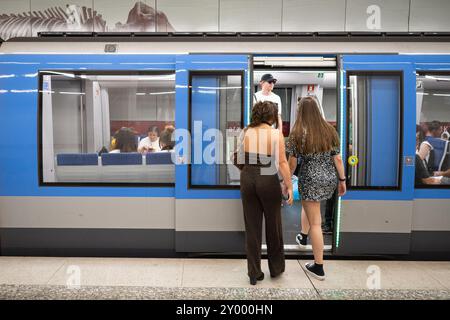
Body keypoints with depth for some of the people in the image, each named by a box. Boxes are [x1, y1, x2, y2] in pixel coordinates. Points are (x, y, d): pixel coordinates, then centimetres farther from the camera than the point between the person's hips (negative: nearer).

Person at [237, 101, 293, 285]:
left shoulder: (245, 133, 2)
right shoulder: (276, 134, -7)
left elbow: (241, 157, 3)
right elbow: (282, 162, -10)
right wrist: (289, 186, -5)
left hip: (248, 179, 3)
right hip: (269, 181, -2)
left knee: (252, 227, 10)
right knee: (273, 226, 15)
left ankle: (254, 273, 18)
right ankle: (276, 268, 32)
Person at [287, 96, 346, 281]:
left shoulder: (298, 133, -9)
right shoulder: (329, 130, 2)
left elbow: (292, 163, -7)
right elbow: (337, 158, 2)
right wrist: (342, 180, 11)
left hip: (311, 181, -4)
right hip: (330, 179, 5)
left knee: (315, 223, 3)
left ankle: (318, 268, 12)